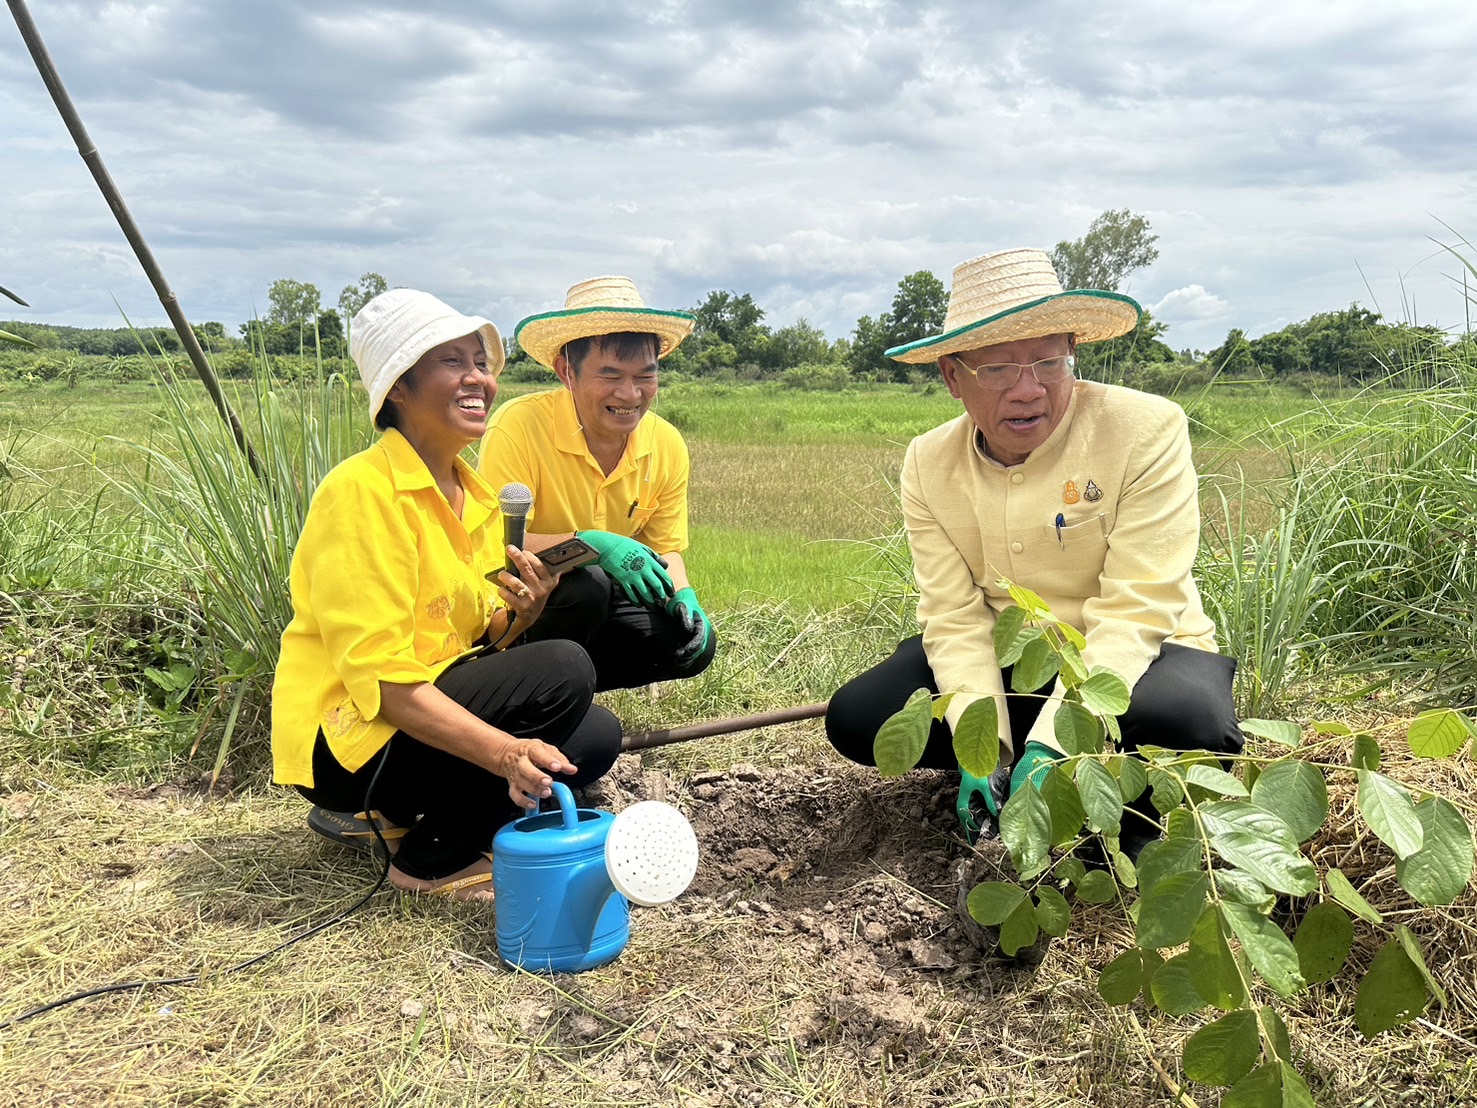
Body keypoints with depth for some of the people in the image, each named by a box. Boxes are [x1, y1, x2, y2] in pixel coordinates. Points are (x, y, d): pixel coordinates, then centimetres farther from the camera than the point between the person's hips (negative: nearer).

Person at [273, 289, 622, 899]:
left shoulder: (473, 493, 8)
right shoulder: (363, 489, -19)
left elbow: (480, 638, 10)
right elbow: (377, 674, -25)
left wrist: (519, 617, -14)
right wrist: (503, 750, -36)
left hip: (429, 708, 9)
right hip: (346, 738, -9)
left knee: (594, 738, 2)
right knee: (565, 671, -21)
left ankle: (391, 811, 11)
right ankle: (432, 860, -6)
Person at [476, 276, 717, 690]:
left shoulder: (667, 446, -5)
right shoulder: (518, 426, -23)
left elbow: (665, 548, 5)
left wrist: (682, 594, -16)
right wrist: (591, 544, -41)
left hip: (599, 601, 6)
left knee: (693, 644, -14)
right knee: (587, 585, -34)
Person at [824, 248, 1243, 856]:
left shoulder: (1148, 429, -20)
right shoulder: (929, 463, -6)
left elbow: (1130, 612, -24)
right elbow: (955, 617, -11)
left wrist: (1051, 745, -34)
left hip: (1134, 657, -3)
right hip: (1006, 661, 4)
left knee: (1189, 718, -37)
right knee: (854, 718, -14)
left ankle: (1134, 823, -3)